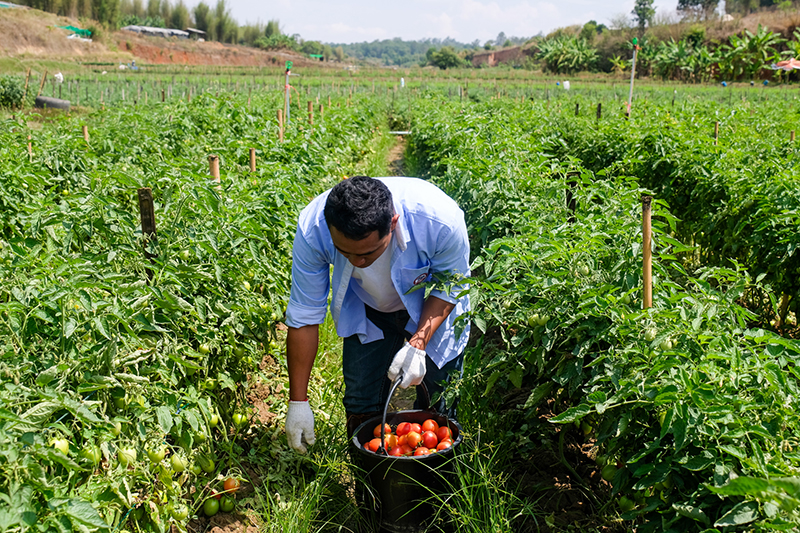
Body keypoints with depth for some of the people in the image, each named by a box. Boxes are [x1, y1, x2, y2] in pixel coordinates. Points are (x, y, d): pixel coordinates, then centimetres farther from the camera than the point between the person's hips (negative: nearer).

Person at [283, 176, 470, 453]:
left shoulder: (440, 218, -39)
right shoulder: (312, 230, -33)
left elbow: (452, 284, -18)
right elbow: (303, 317, -21)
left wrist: (418, 344, -30)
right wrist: (298, 401, -16)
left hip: (433, 311, -1)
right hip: (365, 311, 2)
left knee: (437, 411, 1)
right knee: (361, 409, 2)